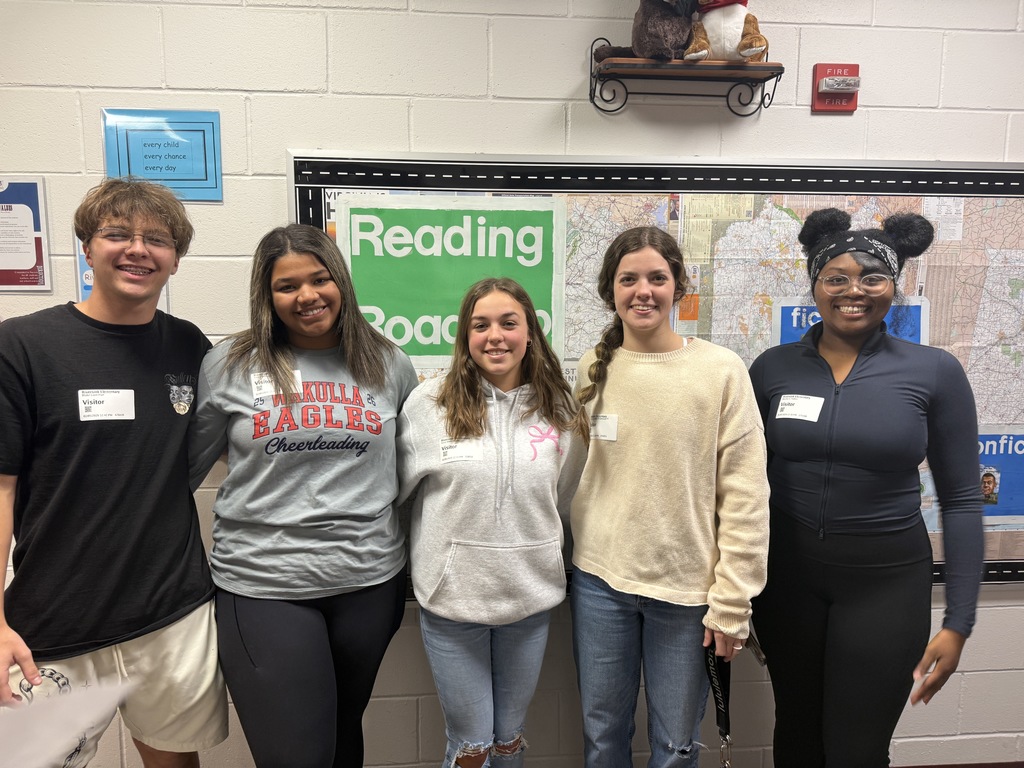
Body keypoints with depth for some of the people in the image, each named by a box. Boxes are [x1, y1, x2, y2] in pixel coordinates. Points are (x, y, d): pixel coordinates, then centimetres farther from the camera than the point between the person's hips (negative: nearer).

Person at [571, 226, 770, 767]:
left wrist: (731, 602, -8)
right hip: (599, 581, 3)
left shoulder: (721, 371, -8)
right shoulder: (592, 369, 1)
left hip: (687, 585, -2)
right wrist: (571, 558, 7)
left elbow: (745, 497, -8)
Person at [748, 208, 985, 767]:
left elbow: (960, 500, -3)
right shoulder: (773, 366, -3)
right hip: (786, 575, 2)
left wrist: (958, 621, -5)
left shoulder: (934, 372, -7)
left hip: (886, 581, -1)